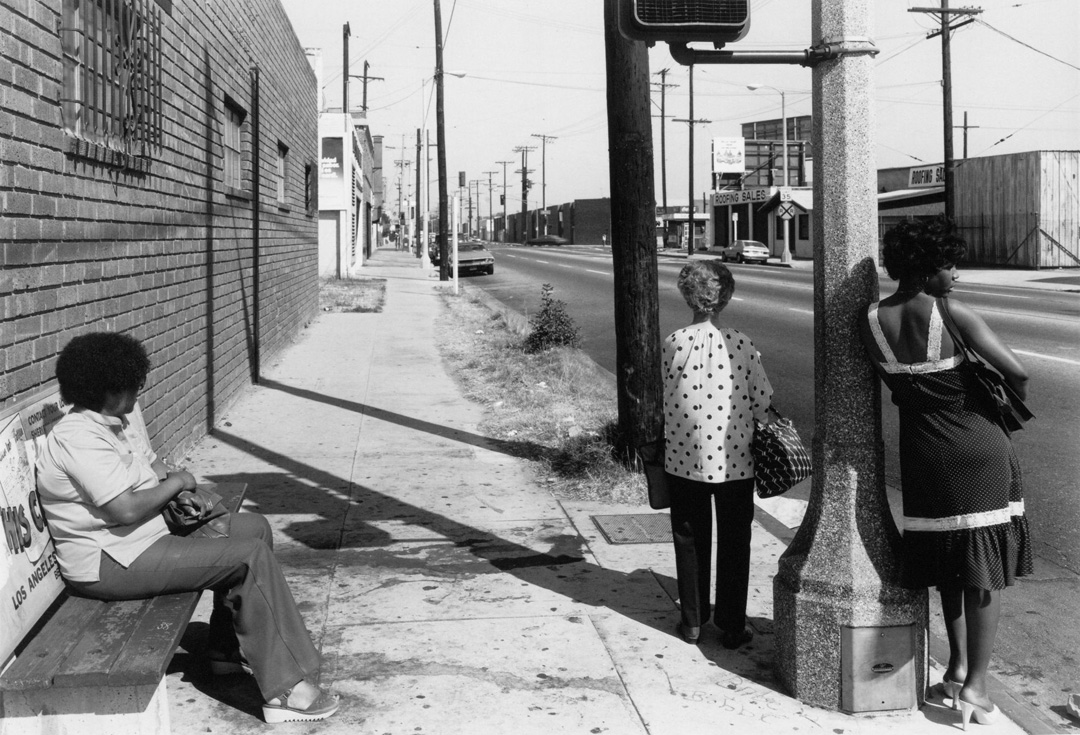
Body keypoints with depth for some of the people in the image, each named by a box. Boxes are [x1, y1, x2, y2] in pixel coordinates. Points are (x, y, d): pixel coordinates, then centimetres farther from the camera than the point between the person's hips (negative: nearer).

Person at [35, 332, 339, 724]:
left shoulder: (125, 415, 7)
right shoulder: (79, 438, -23)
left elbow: (150, 462, 23)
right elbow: (127, 510, -30)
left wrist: (181, 495, 3)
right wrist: (176, 482, -13)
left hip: (140, 539, 11)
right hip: (109, 566, -11)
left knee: (254, 527, 12)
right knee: (251, 557, -19)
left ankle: (229, 651, 18)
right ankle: (285, 690, -16)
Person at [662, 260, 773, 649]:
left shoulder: (673, 344, -8)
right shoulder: (741, 344, -8)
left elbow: (663, 402, -3)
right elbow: (763, 402, -5)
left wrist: (664, 443, 12)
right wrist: (759, 439, 13)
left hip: (684, 459, 0)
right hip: (735, 460, 0)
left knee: (690, 542, 15)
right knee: (734, 544, 12)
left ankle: (693, 621, 23)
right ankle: (732, 627, 17)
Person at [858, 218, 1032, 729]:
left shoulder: (872, 321, -4)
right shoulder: (950, 314, -15)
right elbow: (1016, 372, -15)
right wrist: (1013, 401, 4)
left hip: (924, 453, 4)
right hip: (980, 451, -4)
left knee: (946, 565, 20)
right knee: (984, 569, 5)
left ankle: (957, 667, 28)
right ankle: (974, 687, 7)